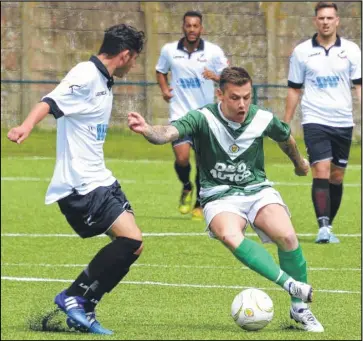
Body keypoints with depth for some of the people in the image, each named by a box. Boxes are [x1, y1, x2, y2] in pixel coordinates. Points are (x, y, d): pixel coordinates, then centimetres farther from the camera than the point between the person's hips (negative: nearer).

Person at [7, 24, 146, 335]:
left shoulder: (103, 81, 17)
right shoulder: (86, 76, -13)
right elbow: (50, 102, -30)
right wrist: (27, 125, -48)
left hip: (99, 179, 10)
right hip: (80, 184, -10)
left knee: (132, 246, 6)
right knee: (130, 239, -18)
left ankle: (81, 310, 12)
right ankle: (74, 298, -9)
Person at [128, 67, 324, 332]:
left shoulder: (263, 119, -6)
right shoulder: (203, 119, -16)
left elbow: (286, 137, 18)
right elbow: (169, 132, -34)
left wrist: (299, 163, 36)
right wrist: (148, 130, -57)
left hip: (257, 189, 2)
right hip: (219, 195, -2)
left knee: (287, 236, -24)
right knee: (230, 236, -35)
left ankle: (300, 308, -4)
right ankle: (291, 284, -34)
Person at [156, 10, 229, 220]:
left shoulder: (213, 51, -5)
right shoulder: (169, 51, 0)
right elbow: (161, 71, 18)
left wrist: (215, 76, -25)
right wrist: (164, 88, 0)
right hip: (180, 113, 0)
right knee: (182, 158, -14)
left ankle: (199, 204, 19)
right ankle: (186, 188, 19)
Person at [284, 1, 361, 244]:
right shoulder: (301, 52, 3)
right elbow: (294, 89, 9)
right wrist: (286, 123, 6)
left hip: (343, 122, 2)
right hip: (315, 121, -2)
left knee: (337, 177, 8)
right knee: (321, 171, -17)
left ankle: (328, 226, 20)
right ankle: (323, 227, -21)